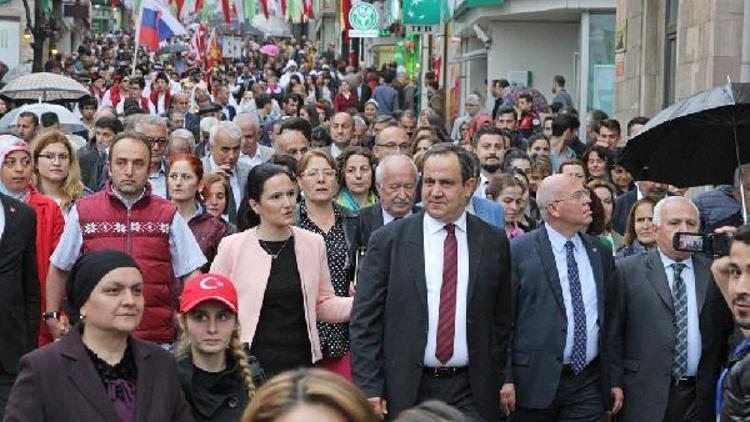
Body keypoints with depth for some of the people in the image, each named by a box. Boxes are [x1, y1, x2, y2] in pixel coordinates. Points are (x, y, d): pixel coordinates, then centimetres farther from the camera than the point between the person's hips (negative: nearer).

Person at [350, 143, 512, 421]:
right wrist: (369, 388, -8)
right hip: (405, 391, -1)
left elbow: (501, 319, 11)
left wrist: (497, 381, 6)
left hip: (471, 394, 1)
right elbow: (364, 321, -2)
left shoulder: (493, 243, 4)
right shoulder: (388, 240, -1)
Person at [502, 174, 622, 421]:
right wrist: (505, 379, -11)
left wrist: (615, 379, 12)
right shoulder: (518, 252, -4)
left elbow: (610, 320, 15)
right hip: (535, 381, -4)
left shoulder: (600, 254, 12)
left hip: (589, 384, 4)